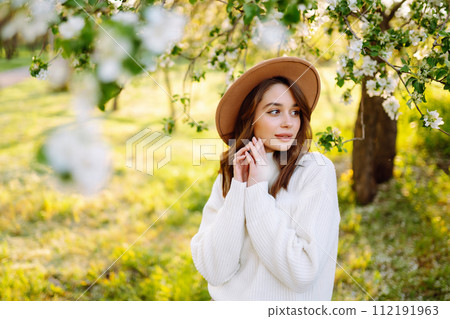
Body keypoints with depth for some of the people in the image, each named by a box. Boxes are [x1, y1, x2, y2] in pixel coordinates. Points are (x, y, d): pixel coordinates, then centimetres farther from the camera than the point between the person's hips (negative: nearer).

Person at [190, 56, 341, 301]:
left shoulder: (315, 169, -8)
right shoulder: (227, 177, 2)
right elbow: (214, 271, -8)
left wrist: (257, 190, -14)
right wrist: (238, 188, -12)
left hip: (292, 309, -2)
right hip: (229, 299, 3)